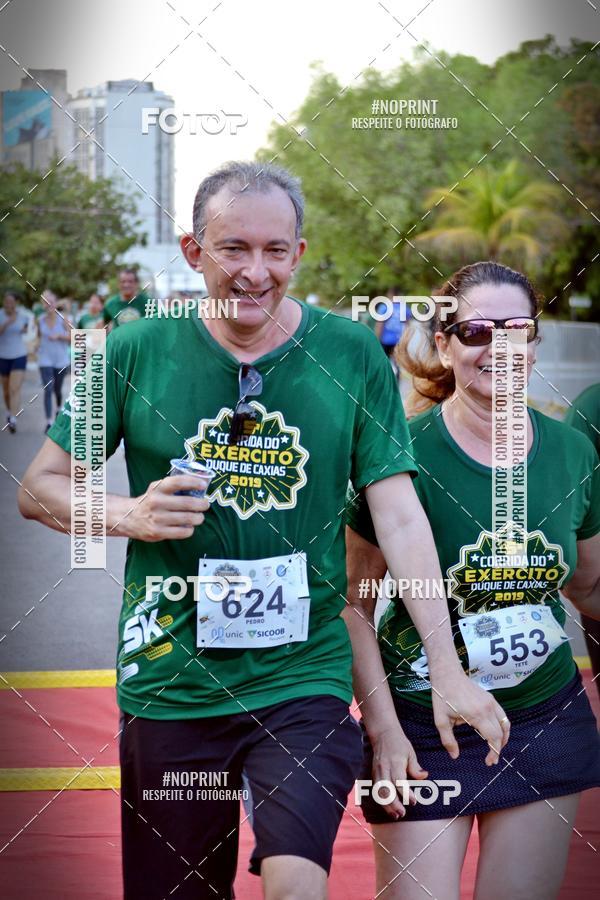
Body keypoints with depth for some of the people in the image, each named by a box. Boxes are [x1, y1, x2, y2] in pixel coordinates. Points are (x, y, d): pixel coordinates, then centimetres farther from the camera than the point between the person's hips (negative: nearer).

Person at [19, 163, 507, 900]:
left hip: (304, 679, -1)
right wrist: (128, 515, -15)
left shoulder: (353, 356, -2)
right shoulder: (136, 354, -2)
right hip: (170, 684, 1)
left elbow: (400, 517, -3)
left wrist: (448, 671, -8)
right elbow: (38, 488, 5)